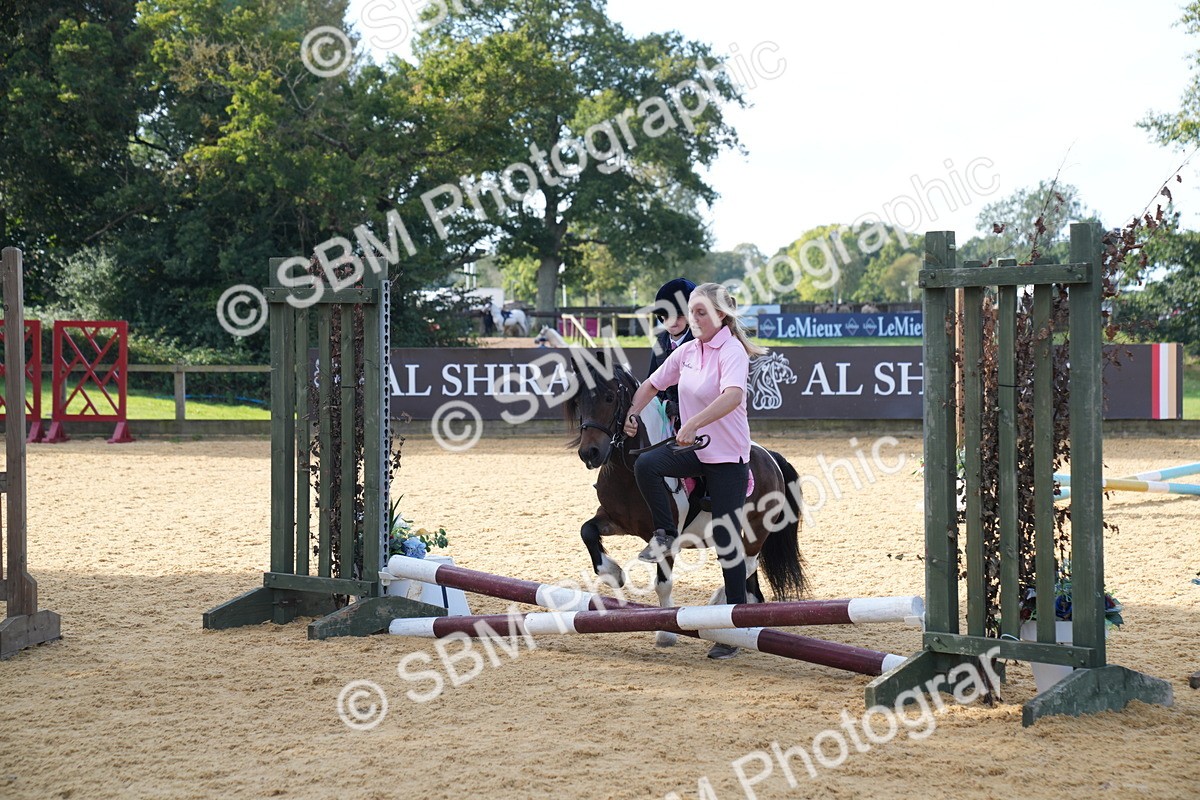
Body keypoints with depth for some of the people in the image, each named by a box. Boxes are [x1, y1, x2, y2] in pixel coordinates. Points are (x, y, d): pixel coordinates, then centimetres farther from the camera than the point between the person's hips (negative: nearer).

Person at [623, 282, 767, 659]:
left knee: (727, 541, -5)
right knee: (645, 465, -22)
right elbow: (652, 384, 19)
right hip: (694, 448, 6)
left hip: (728, 457, -6)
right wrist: (633, 413, 1)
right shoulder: (687, 351, 6)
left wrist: (693, 423, -45)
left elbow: (733, 395, -35)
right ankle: (665, 535, -2)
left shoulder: (732, 351, -16)